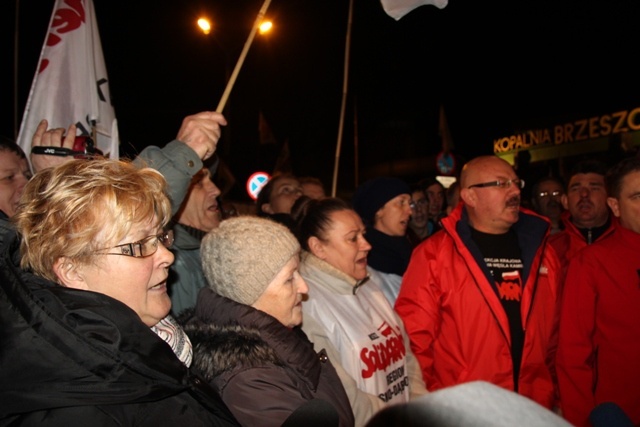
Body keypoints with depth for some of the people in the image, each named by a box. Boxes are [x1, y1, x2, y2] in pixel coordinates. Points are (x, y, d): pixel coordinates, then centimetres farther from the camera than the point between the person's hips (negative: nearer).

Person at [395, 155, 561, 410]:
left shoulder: (541, 252, 4)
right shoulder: (434, 255, -11)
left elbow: (552, 331, 9)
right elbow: (415, 337, -11)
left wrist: (549, 392, 6)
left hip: (534, 408, 4)